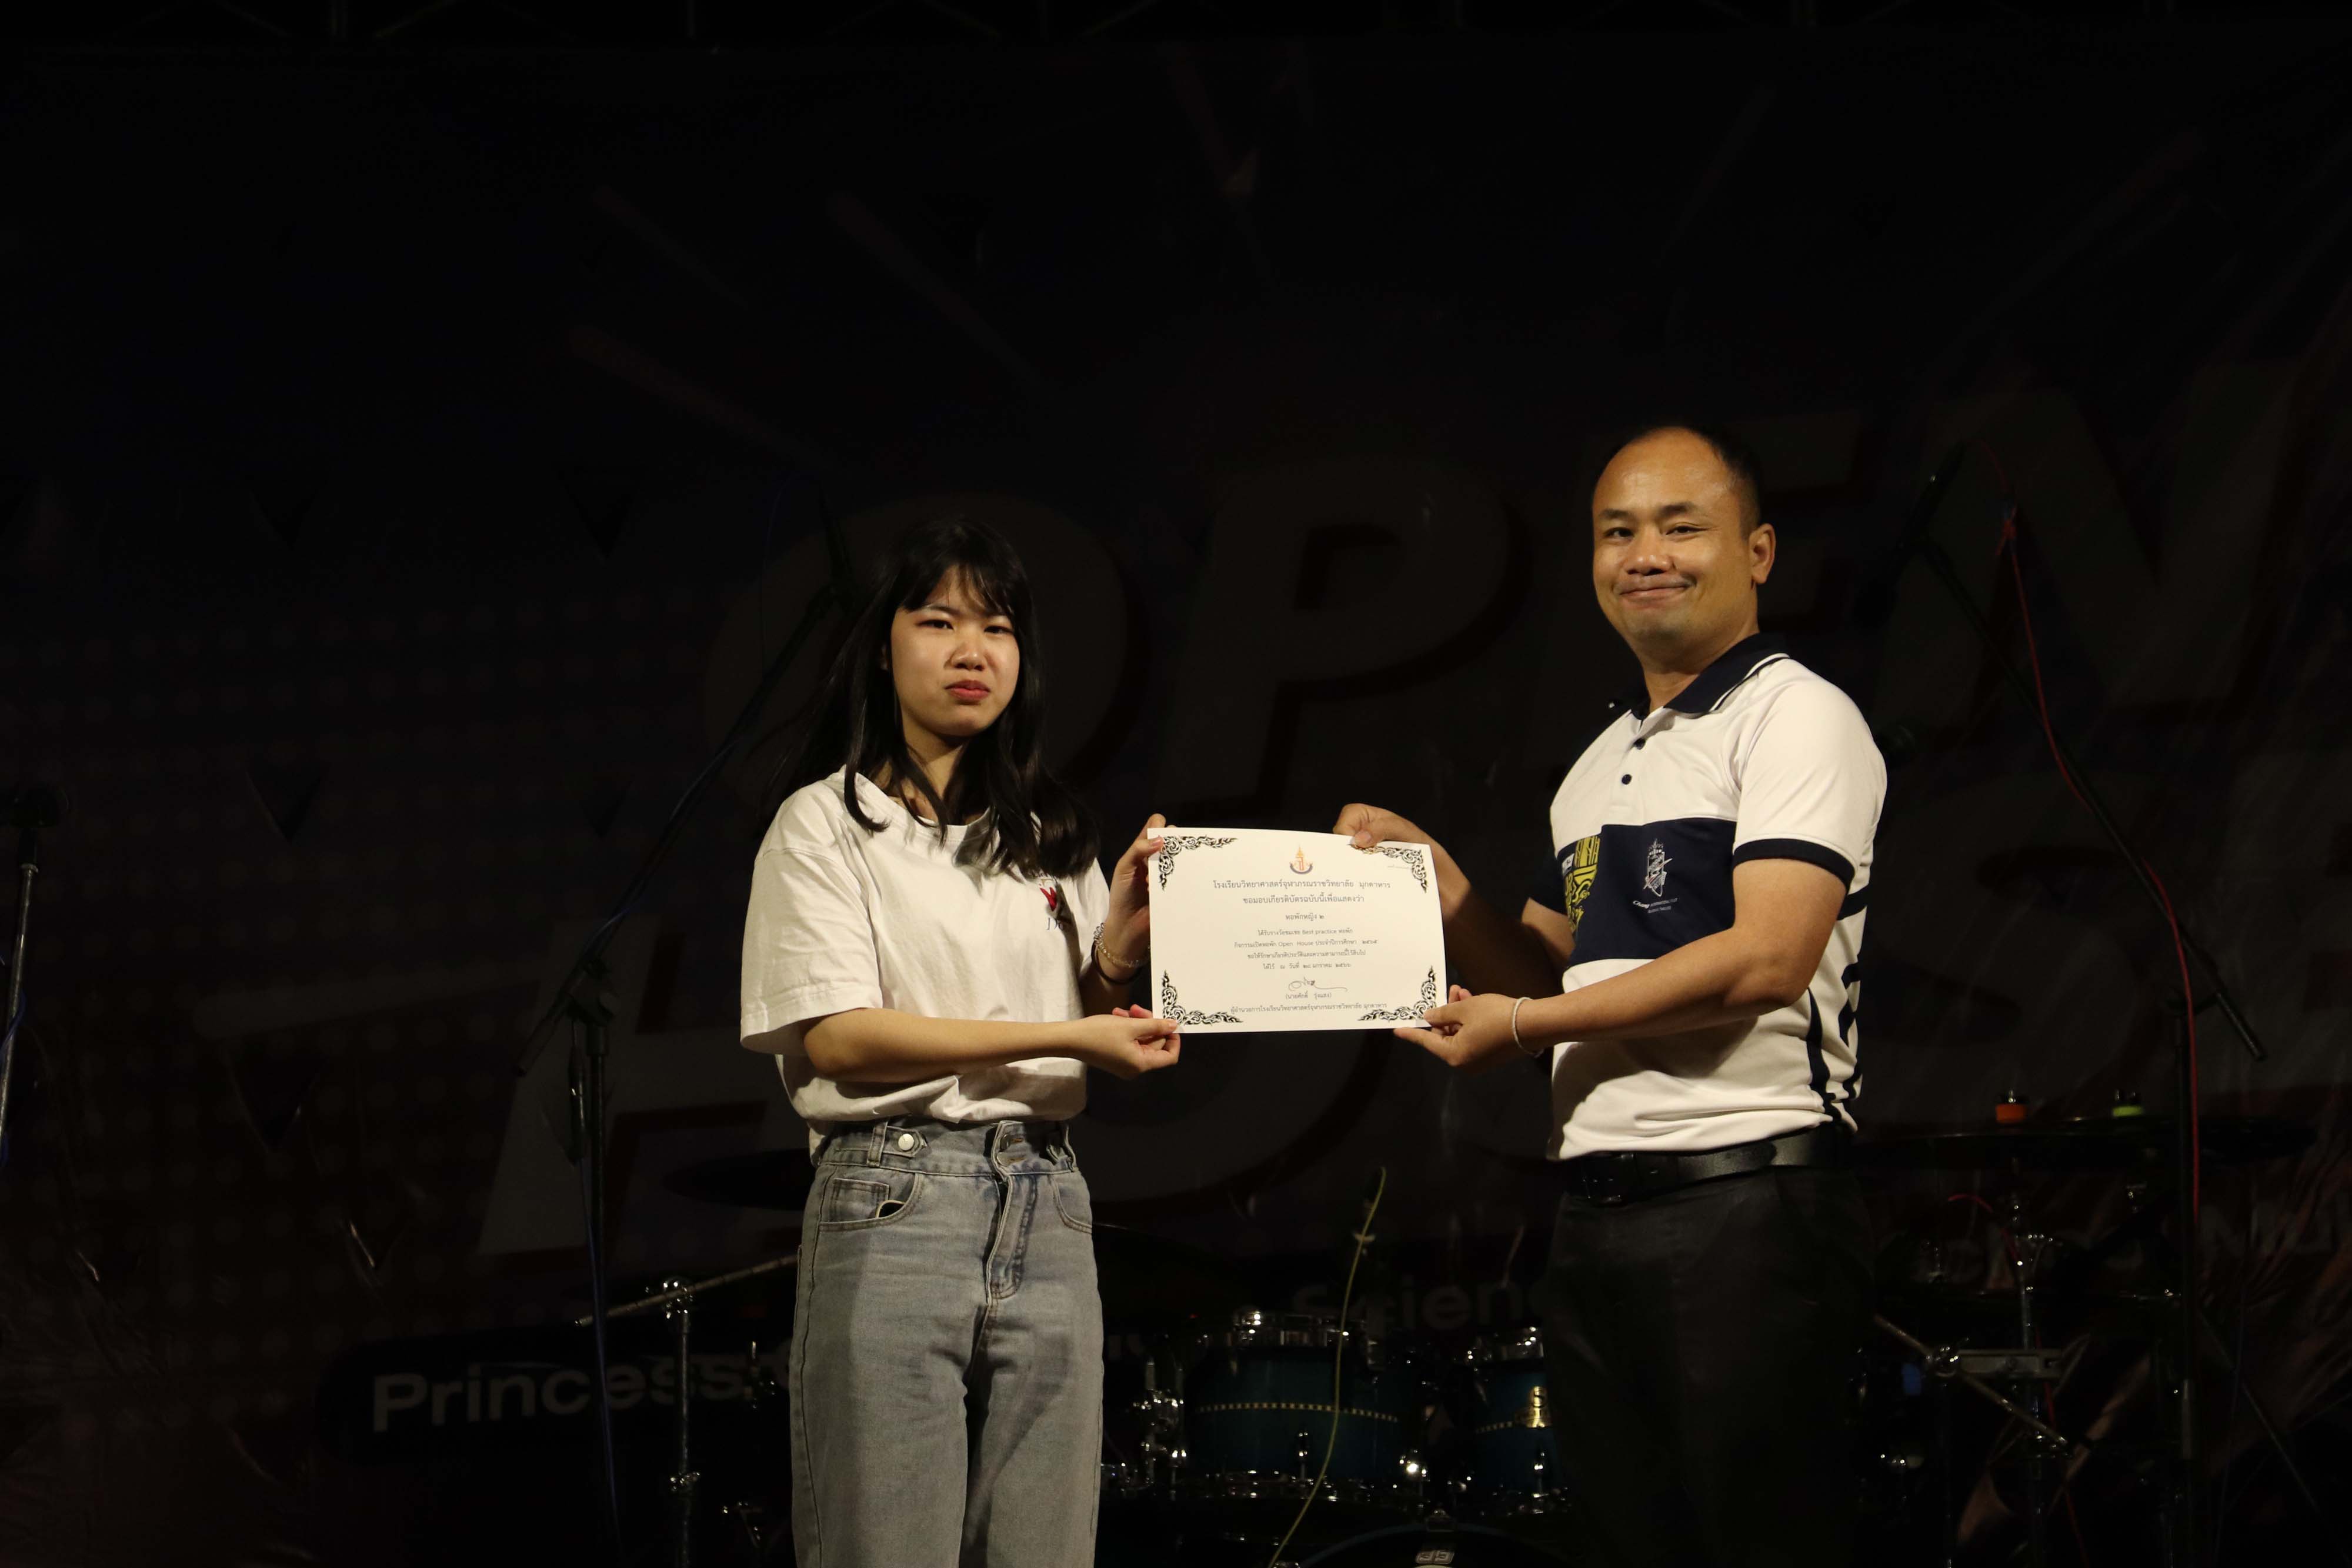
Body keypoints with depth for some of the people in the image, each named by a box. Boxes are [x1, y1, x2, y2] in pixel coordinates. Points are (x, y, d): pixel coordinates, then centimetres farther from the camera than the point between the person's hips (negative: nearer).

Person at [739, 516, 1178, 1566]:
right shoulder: (826, 822, 2)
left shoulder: (1049, 836, 18)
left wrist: (1122, 937, -3)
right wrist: (1064, 1037, -13)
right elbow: (836, 1039, -9)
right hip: (897, 1200, -5)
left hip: (1048, 1211, 5)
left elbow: (1096, 1020, 18)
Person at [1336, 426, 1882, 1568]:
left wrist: (1520, 1026, -11)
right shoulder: (1598, 768, 20)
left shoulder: (1795, 716, -4)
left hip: (1746, 1202, -8)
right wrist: (1445, 889, 4)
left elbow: (1766, 960, -16)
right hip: (1594, 1216, 8)